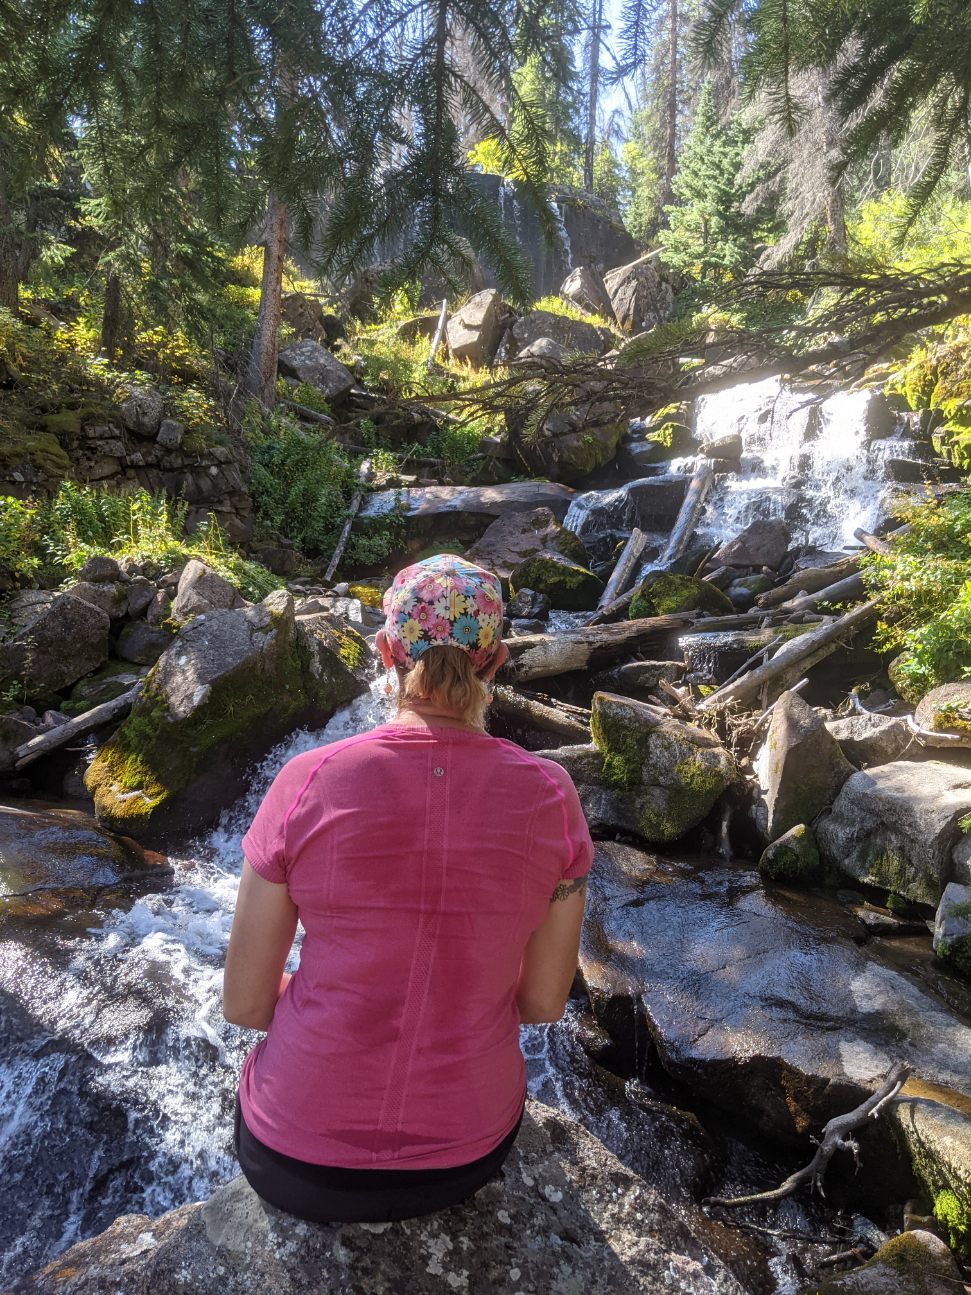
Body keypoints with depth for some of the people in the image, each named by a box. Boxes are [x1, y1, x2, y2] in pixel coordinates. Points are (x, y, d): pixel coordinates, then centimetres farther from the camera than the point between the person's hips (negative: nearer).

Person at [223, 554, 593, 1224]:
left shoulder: (309, 781, -19)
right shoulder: (550, 794, -15)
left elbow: (245, 1003, -9)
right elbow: (544, 1002, -4)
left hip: (299, 1162, -1)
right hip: (468, 1153, 2)